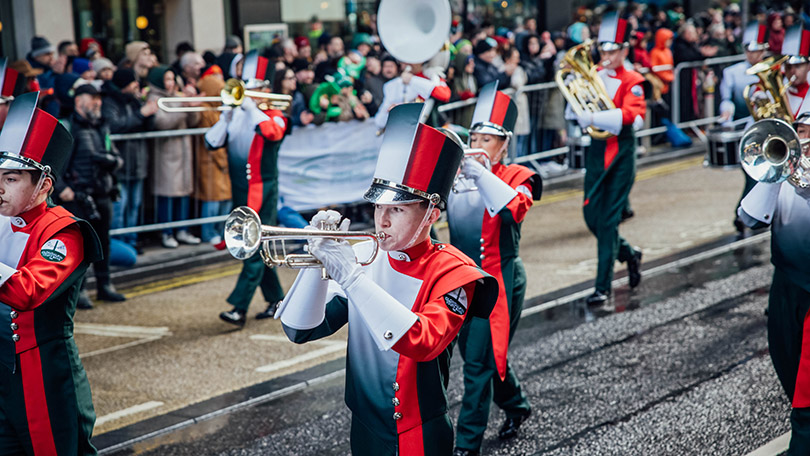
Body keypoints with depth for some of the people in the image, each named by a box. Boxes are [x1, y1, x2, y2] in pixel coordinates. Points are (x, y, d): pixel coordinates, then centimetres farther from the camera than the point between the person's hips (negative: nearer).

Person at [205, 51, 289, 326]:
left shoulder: (273, 115, -3)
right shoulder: (236, 115, 11)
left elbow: (274, 132, -27)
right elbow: (212, 143, 2)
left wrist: (251, 107, -23)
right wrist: (226, 117, -11)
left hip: (262, 192, -6)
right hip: (239, 192, 6)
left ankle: (239, 308, -14)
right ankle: (276, 299, 25)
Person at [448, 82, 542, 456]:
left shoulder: (517, 177, -5)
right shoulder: (457, 174, 7)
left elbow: (514, 210, -27)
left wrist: (481, 174, -29)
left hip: (497, 281, -5)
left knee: (479, 361, -6)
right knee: (481, 354, 17)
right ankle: (516, 406, 42)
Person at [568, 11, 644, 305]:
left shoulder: (632, 82, -5)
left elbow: (629, 116, -22)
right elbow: (577, 115, 3)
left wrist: (593, 118, -30)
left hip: (620, 154, -5)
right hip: (596, 151, 5)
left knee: (608, 219, -6)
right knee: (591, 216, 5)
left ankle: (603, 286, -1)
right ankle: (628, 254, 33)